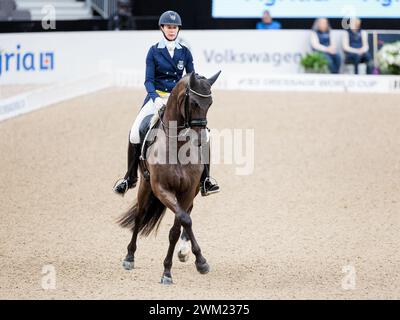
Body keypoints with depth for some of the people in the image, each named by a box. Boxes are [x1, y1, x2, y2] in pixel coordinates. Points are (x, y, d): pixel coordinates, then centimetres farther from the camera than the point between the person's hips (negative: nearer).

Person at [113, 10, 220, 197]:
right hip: (157, 96, -1)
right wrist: (155, 98, -23)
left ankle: (204, 180, -9)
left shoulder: (184, 52, 6)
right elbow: (149, 80, -5)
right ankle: (130, 177, -3)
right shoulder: (154, 51, 0)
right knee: (136, 132, -20)